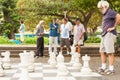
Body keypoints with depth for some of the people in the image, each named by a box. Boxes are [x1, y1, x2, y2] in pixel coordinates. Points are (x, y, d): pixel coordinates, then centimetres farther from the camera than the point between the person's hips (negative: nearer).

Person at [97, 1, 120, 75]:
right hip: (104, 35, 10)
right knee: (102, 52, 9)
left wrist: (114, 27, -20)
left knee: (110, 52, -8)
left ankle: (111, 69, -4)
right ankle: (103, 67, 15)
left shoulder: (110, 11, -8)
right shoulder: (105, 14, 21)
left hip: (109, 34, -10)